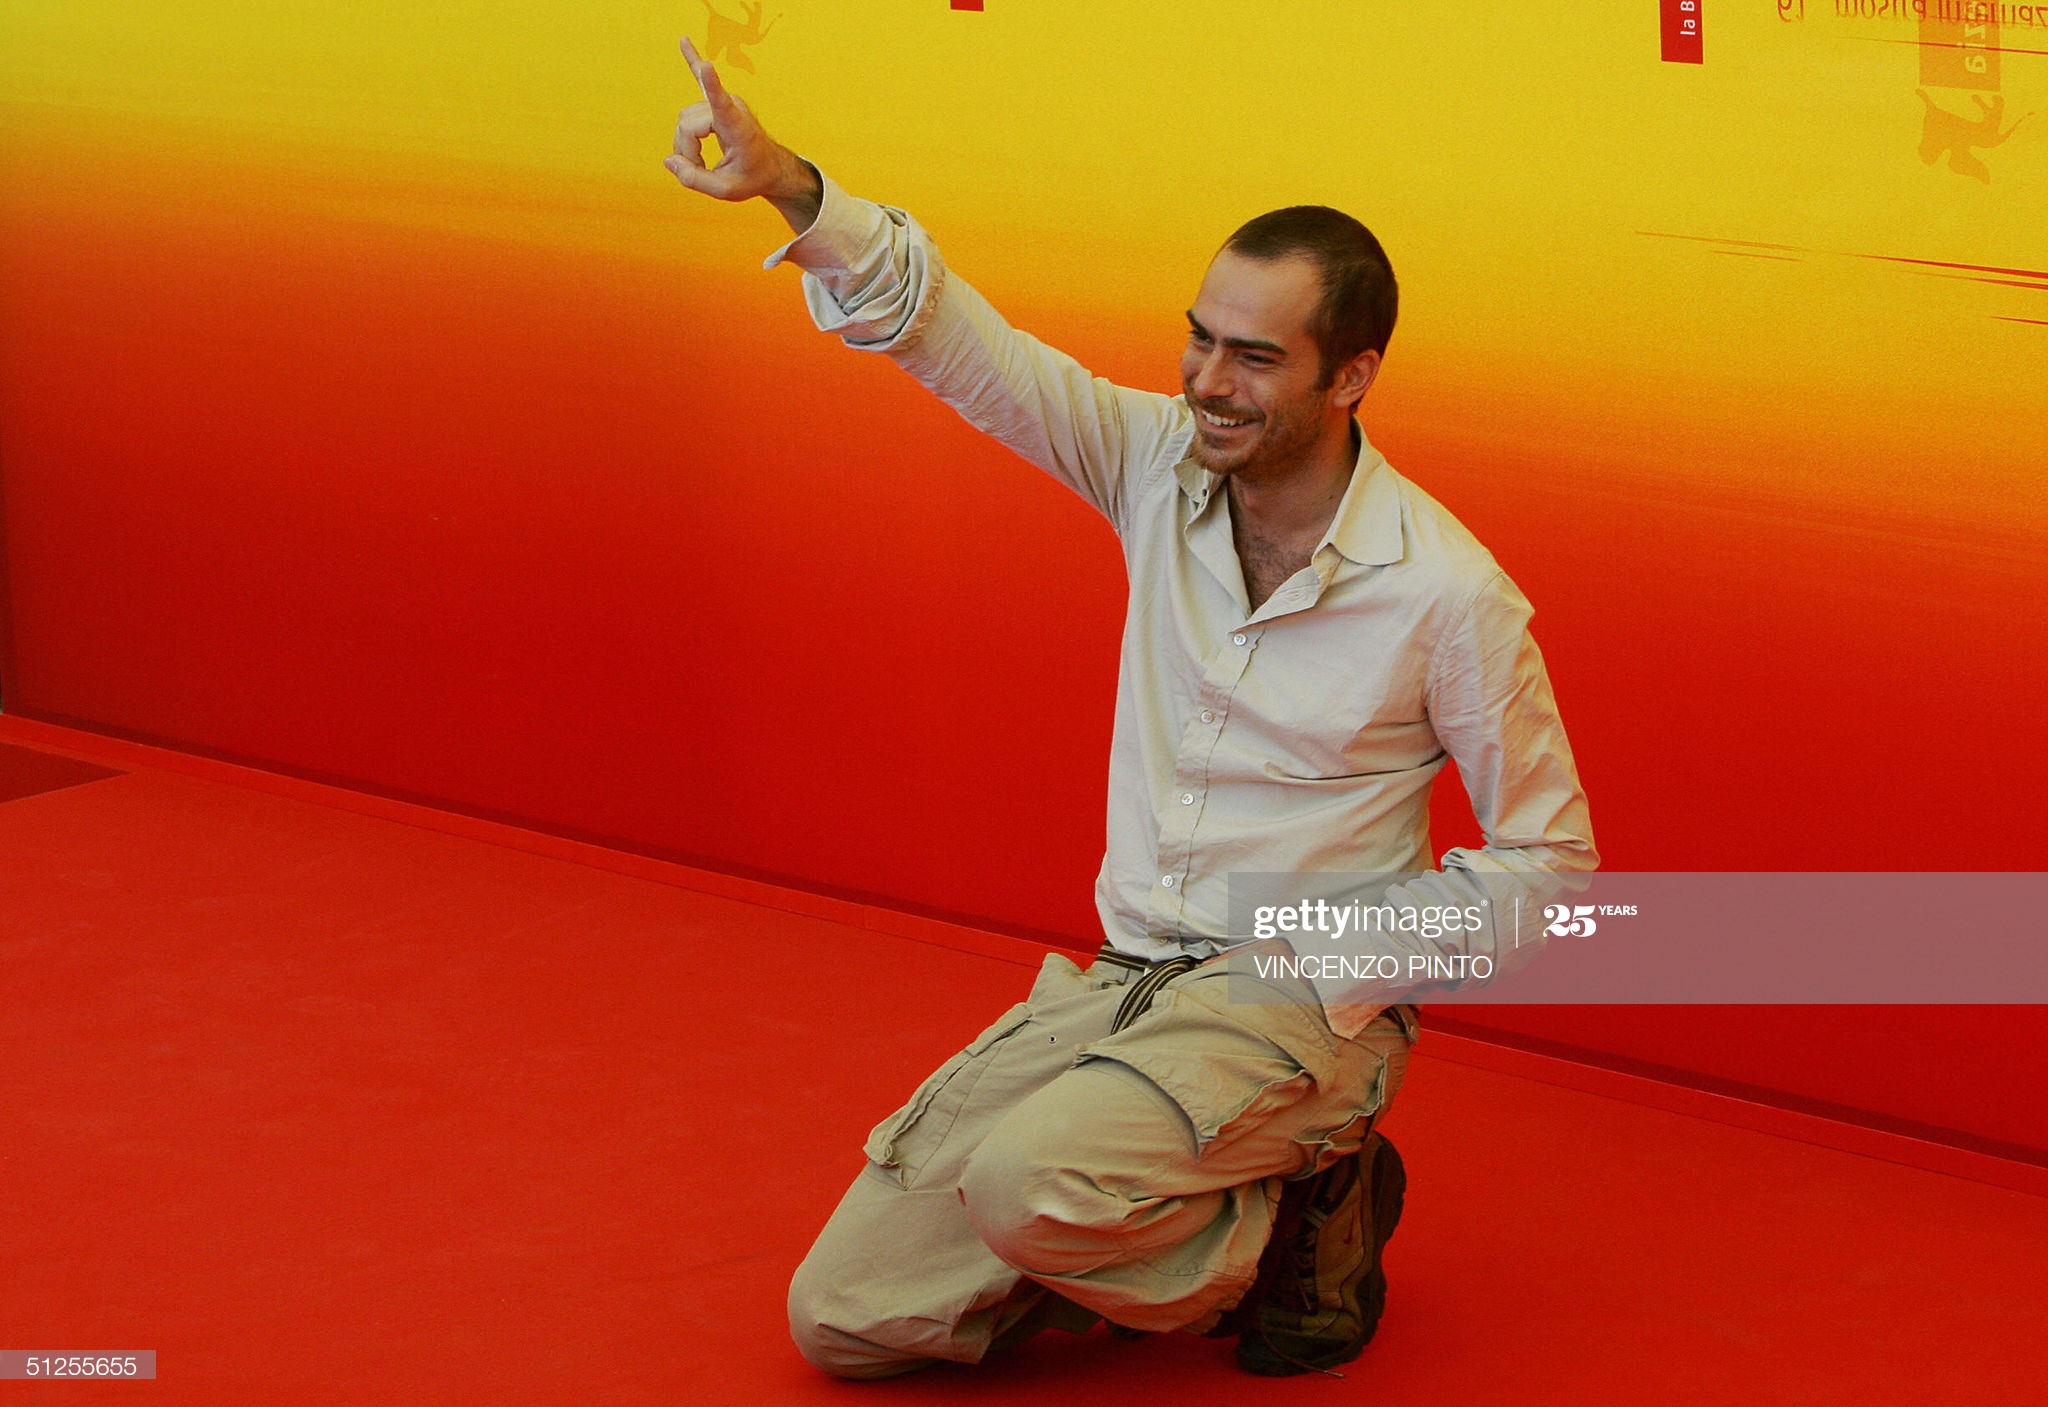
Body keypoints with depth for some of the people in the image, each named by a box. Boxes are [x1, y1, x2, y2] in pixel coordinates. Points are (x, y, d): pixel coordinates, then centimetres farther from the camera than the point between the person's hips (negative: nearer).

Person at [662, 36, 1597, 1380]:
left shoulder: (1449, 596, -14)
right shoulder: (1163, 464, -2)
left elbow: (1547, 856, -5)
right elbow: (951, 334, -9)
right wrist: (788, 185, -26)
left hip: (1294, 1019, -5)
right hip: (1114, 986, 5)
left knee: (1027, 1187, -34)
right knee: (841, 1316, -3)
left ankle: (1296, 1224, -4)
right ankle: (1160, 1243, 16)